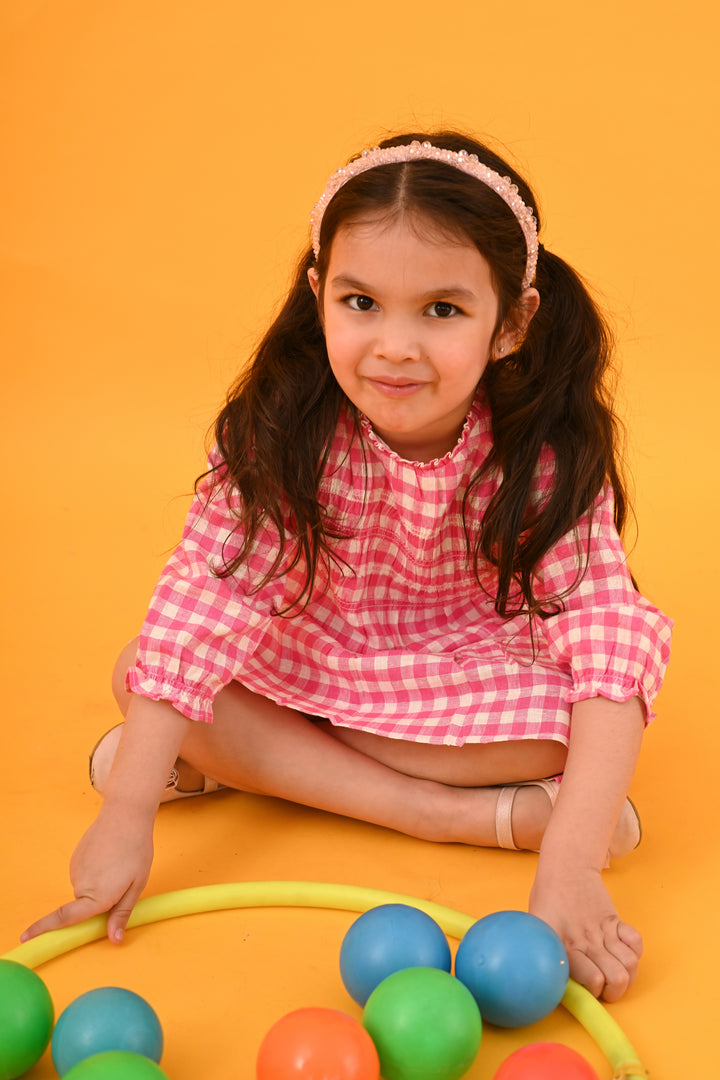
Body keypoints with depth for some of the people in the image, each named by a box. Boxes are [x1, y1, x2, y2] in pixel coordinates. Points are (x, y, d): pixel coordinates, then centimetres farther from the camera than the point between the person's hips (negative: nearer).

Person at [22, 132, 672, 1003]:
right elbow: (206, 593, -29)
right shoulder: (279, 429, -26)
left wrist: (570, 866, -47)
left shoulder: (547, 457, -27)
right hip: (309, 658, 2)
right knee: (137, 672, -24)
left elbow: (605, 637, -35)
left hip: (468, 675, -1)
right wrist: (127, 816, -35)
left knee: (570, 717, -30)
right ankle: (472, 813, -25)